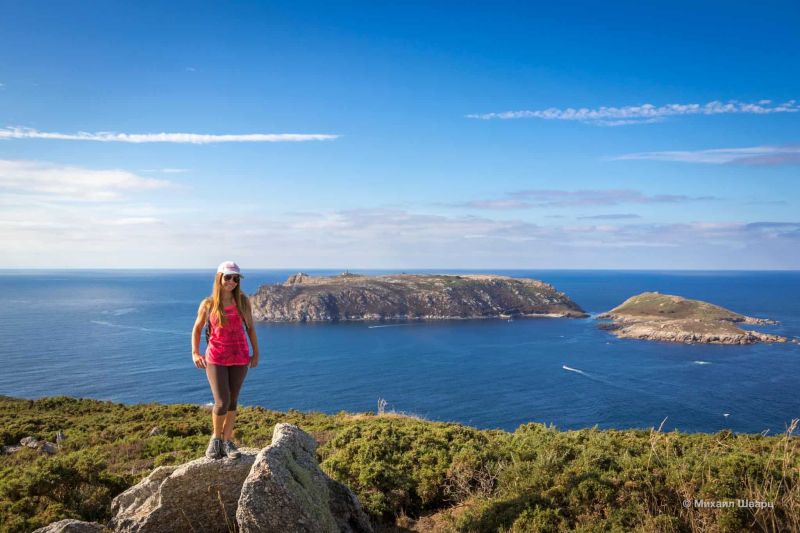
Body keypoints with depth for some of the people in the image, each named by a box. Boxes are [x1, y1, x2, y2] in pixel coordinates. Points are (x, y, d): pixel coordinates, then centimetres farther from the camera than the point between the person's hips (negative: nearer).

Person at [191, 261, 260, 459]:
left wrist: (256, 353, 7)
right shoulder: (208, 304, -2)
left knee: (233, 402, 8)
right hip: (216, 358, -2)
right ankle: (216, 438, 16)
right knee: (222, 402, -9)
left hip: (240, 358, 2)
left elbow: (250, 328, 9)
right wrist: (195, 353, -2)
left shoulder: (243, 301, 1)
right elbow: (197, 329, 9)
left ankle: (227, 441, 22)